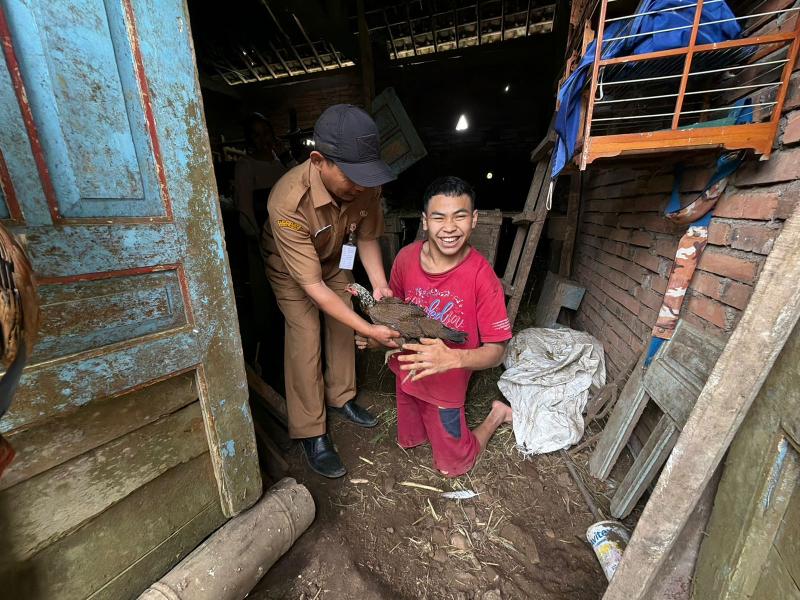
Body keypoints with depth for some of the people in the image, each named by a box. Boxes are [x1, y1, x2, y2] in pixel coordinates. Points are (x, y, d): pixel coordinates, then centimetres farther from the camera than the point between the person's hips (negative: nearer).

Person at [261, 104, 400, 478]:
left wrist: (379, 285, -23)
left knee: (342, 327, 6)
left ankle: (341, 398, 28)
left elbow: (366, 237, -9)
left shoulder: (365, 184, -26)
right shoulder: (288, 203, -41)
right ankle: (311, 434, 6)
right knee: (305, 338, -10)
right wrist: (369, 330, -39)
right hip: (291, 268, -4)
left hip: (334, 259, 5)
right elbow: (313, 286, -38)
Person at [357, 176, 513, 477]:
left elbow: (496, 351, -22)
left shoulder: (482, 276, -27)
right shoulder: (406, 257, -14)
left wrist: (452, 358, -40)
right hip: (406, 374, 5)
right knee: (406, 443, 28)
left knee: (452, 466, 18)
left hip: (445, 385, -4)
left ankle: (497, 414, 37)